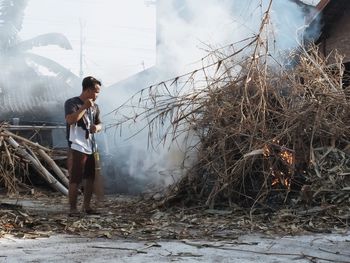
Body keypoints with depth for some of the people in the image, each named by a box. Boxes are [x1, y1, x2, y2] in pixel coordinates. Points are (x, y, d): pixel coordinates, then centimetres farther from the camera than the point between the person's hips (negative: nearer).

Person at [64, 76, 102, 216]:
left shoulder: (94, 106, 12)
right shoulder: (71, 103, -8)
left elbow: (99, 123, 22)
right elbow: (70, 120, -25)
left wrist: (97, 127, -2)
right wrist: (85, 107, -23)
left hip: (91, 148, 7)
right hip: (77, 148, -7)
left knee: (91, 178, 13)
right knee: (75, 180, -5)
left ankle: (86, 206, 26)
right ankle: (72, 208, 2)